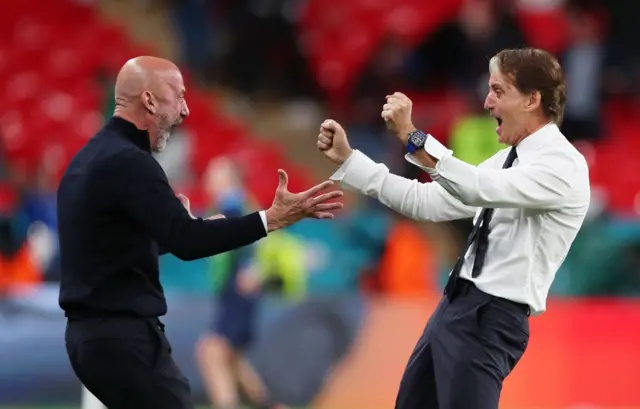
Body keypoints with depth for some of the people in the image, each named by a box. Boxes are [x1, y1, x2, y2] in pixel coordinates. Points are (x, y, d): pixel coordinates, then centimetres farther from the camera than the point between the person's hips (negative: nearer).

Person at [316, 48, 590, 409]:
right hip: (454, 305, 9)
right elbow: (427, 202, 15)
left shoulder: (564, 164, -14)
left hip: (492, 318, -9)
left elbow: (481, 189, -28)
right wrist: (347, 159, 12)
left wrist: (411, 136, -29)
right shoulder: (508, 161, 15)